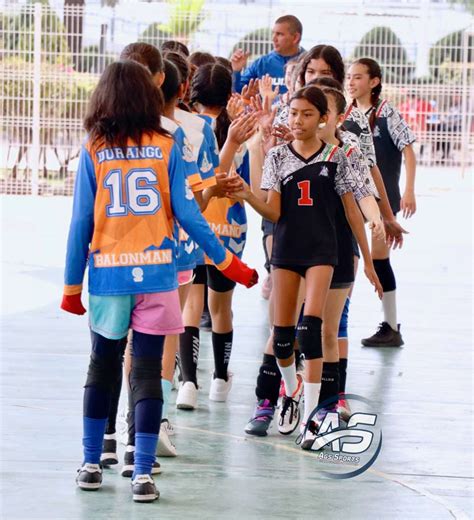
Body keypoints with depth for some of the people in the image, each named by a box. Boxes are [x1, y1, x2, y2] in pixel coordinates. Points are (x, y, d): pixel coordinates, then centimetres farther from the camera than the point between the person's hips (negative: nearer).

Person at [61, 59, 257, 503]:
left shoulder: (93, 151, -2)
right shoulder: (166, 147, -1)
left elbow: (81, 223, -3)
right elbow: (186, 213, -4)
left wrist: (72, 284, 5)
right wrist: (226, 262, 6)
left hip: (108, 274, 1)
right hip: (155, 274, 0)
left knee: (102, 368, 16)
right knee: (148, 373, 2)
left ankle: (91, 464, 21)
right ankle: (142, 473, -2)